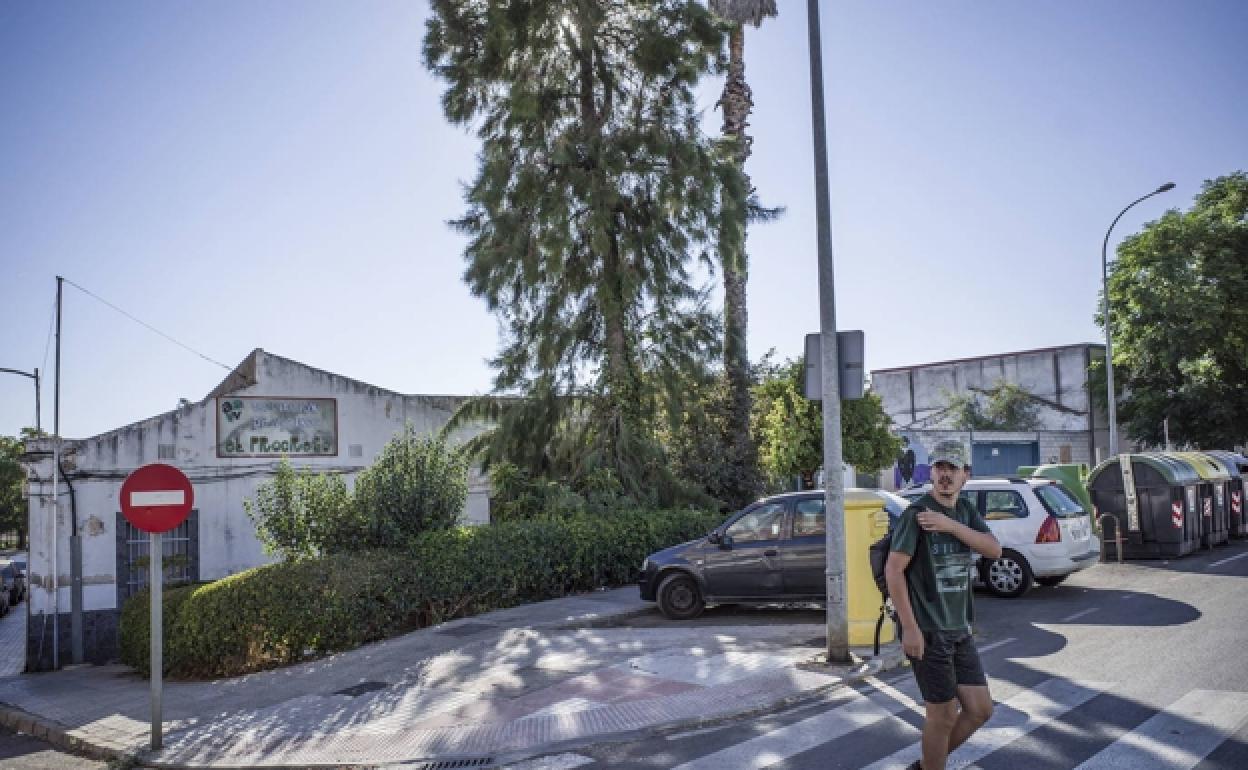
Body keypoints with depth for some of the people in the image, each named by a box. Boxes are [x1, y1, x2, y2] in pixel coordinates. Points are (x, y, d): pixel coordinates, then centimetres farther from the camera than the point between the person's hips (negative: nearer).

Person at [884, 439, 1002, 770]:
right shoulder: (916, 513, -12)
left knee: (980, 709, 11)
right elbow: (893, 570, -15)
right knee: (944, 715, 1)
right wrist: (910, 627, -19)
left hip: (959, 630, 7)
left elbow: (994, 549, -6)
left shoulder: (966, 510, 9)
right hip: (927, 631, -7)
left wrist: (950, 525, -20)